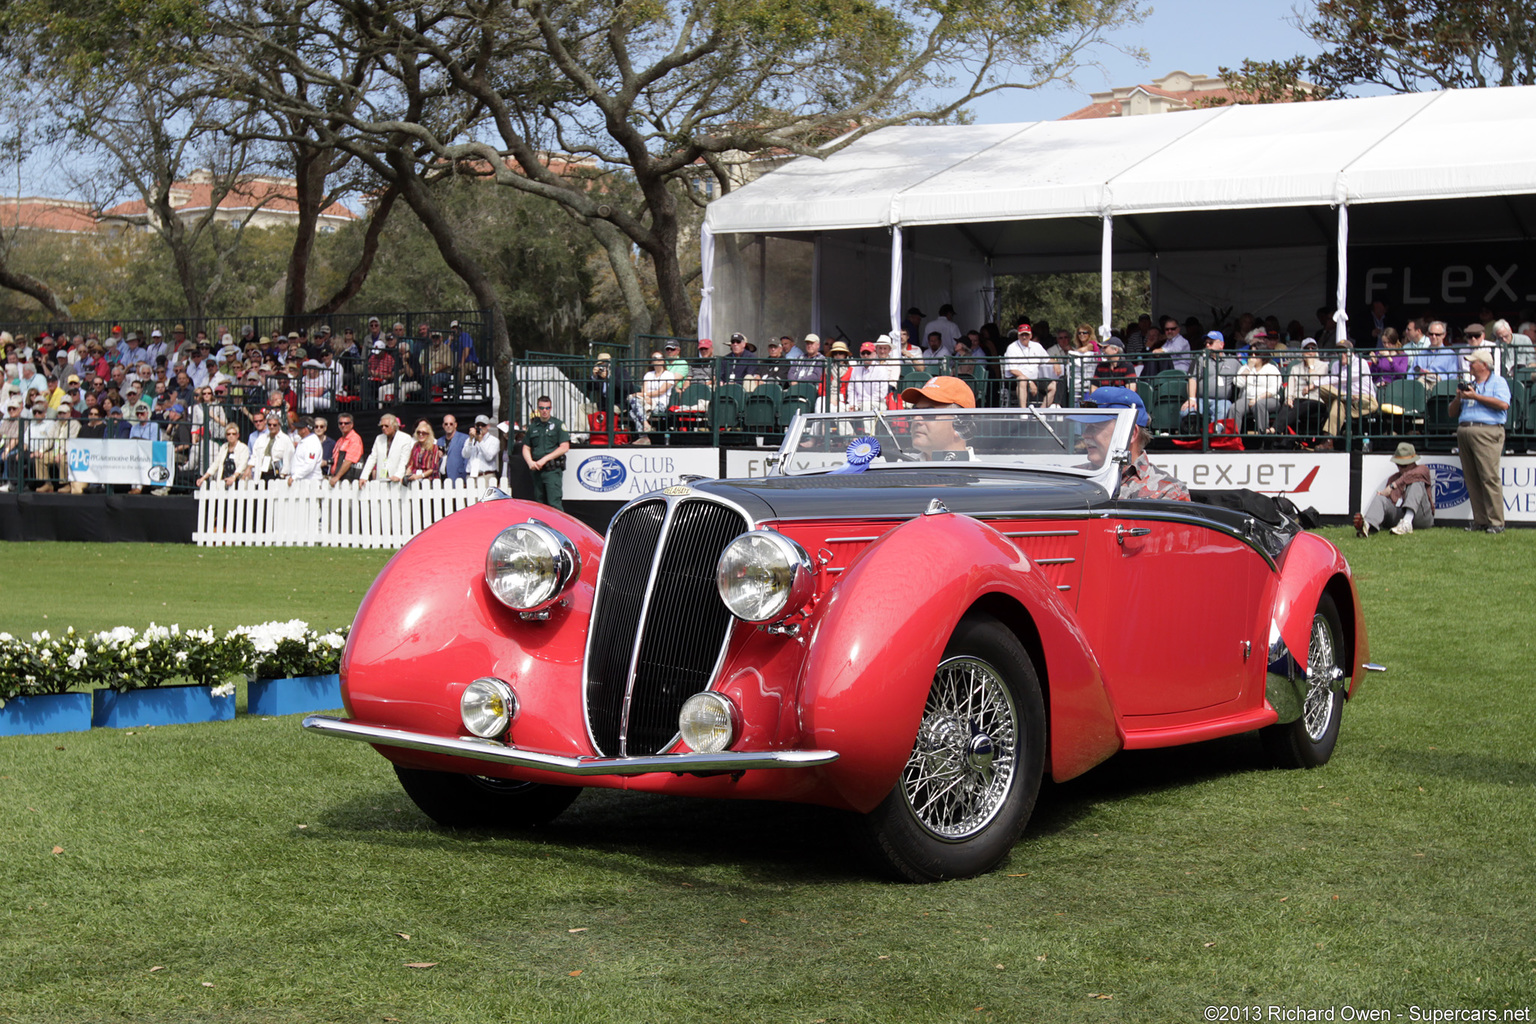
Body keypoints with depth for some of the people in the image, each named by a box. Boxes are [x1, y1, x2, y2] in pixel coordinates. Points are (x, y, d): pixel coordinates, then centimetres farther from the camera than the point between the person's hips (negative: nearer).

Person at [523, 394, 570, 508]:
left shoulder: (558, 425, 2)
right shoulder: (532, 426, 15)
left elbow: (564, 447, -5)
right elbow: (526, 448, 17)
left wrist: (545, 459, -11)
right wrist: (530, 462, -4)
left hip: (553, 470, -5)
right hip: (537, 471, 5)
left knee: (554, 503, -14)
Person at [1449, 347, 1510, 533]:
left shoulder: (1498, 382, 6)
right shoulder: (1469, 384, 25)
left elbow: (1503, 404, -13)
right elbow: (1452, 412, 25)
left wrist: (1475, 396, -8)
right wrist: (1459, 397, 5)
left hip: (1487, 432, -7)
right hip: (1464, 431, 7)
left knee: (1489, 477, -12)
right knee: (1472, 479, 2)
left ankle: (1496, 522, -12)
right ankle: (1480, 520, 4)